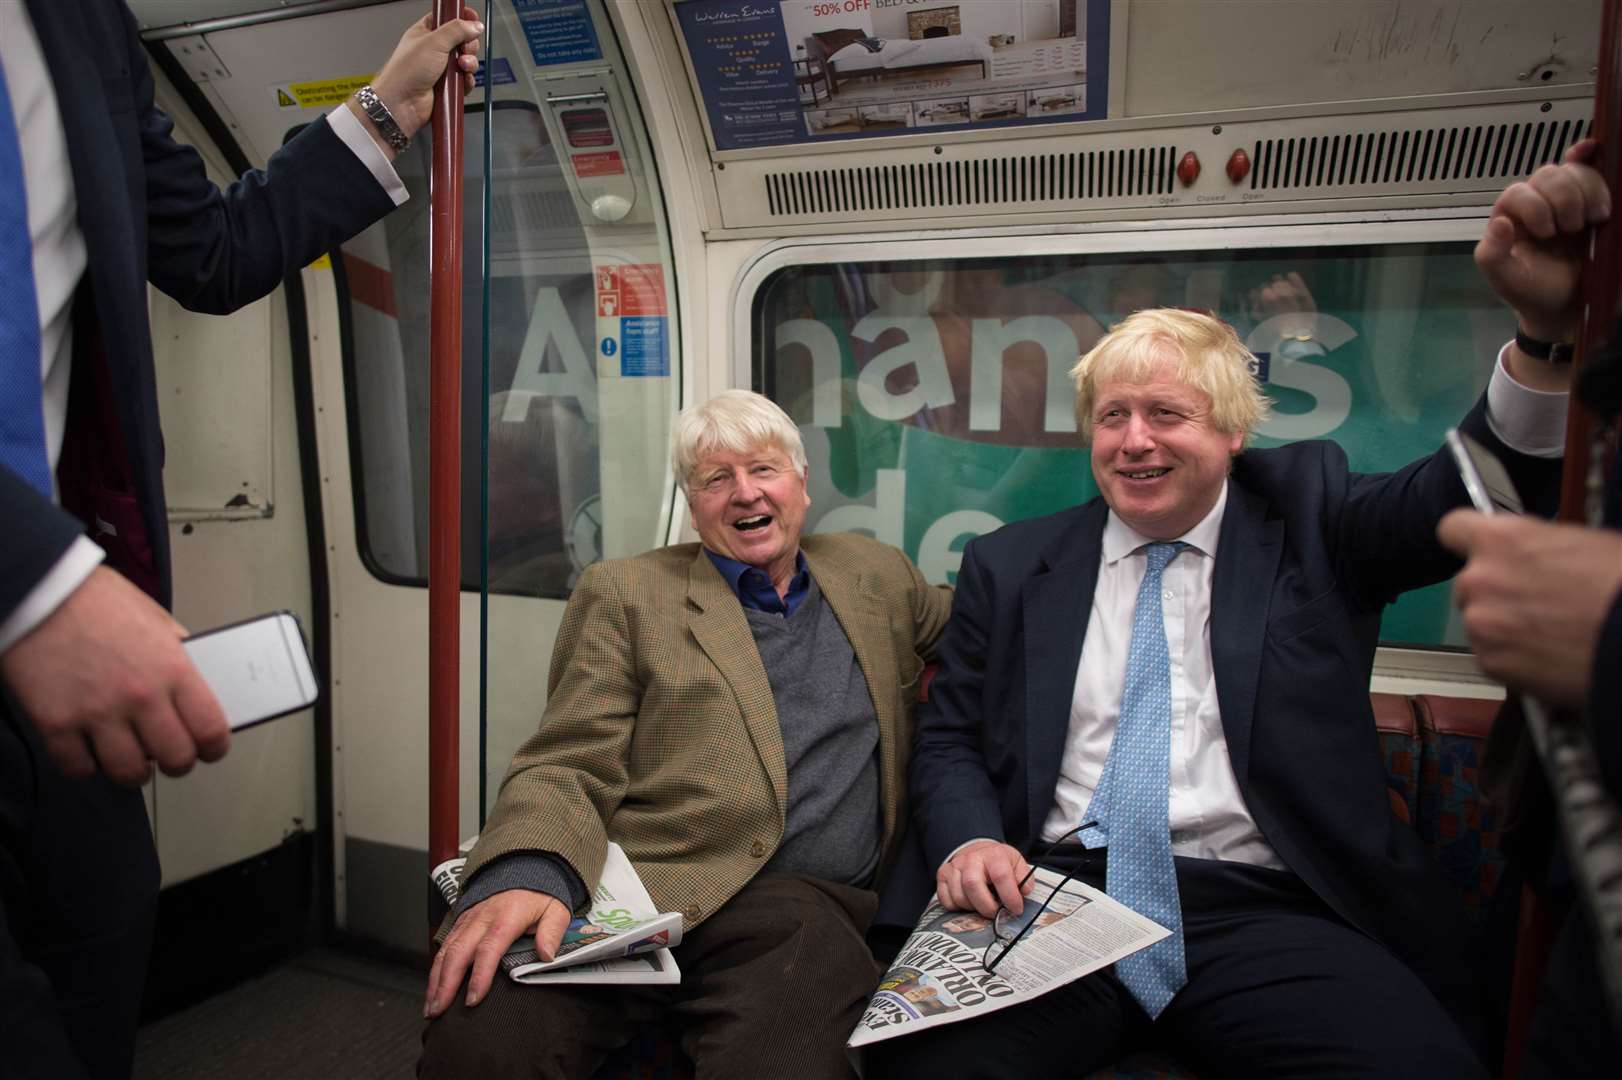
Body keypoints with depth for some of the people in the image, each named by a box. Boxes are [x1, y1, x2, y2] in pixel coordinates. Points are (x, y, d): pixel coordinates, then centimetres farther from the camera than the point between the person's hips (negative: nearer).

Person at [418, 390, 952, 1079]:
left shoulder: (872, 575, 20)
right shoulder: (624, 594, 9)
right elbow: (567, 766, 1)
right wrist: (526, 873, -19)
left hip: (804, 902, 2)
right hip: (637, 889, -1)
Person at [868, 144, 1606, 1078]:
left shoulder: (1308, 519, 11)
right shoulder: (1011, 565, 13)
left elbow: (1474, 493, -4)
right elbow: (949, 740, 12)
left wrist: (1548, 327, -23)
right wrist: (970, 839, -9)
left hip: (1262, 914, 1)